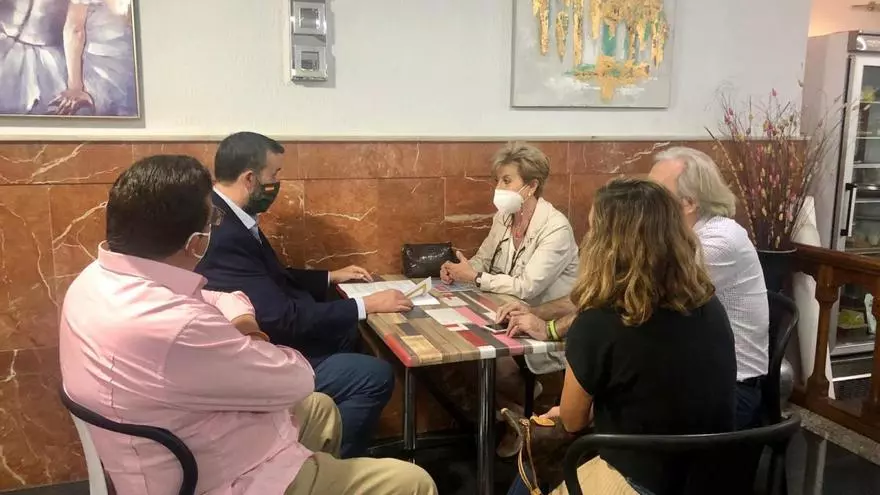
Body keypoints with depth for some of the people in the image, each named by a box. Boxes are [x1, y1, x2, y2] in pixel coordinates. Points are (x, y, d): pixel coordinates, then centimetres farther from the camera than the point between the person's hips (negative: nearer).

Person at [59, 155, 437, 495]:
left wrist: (231, 318, -7)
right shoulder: (172, 328, -37)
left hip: (180, 456, 9)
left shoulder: (97, 279, -5)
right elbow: (295, 381, -23)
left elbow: (191, 301, 14)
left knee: (319, 408, 30)